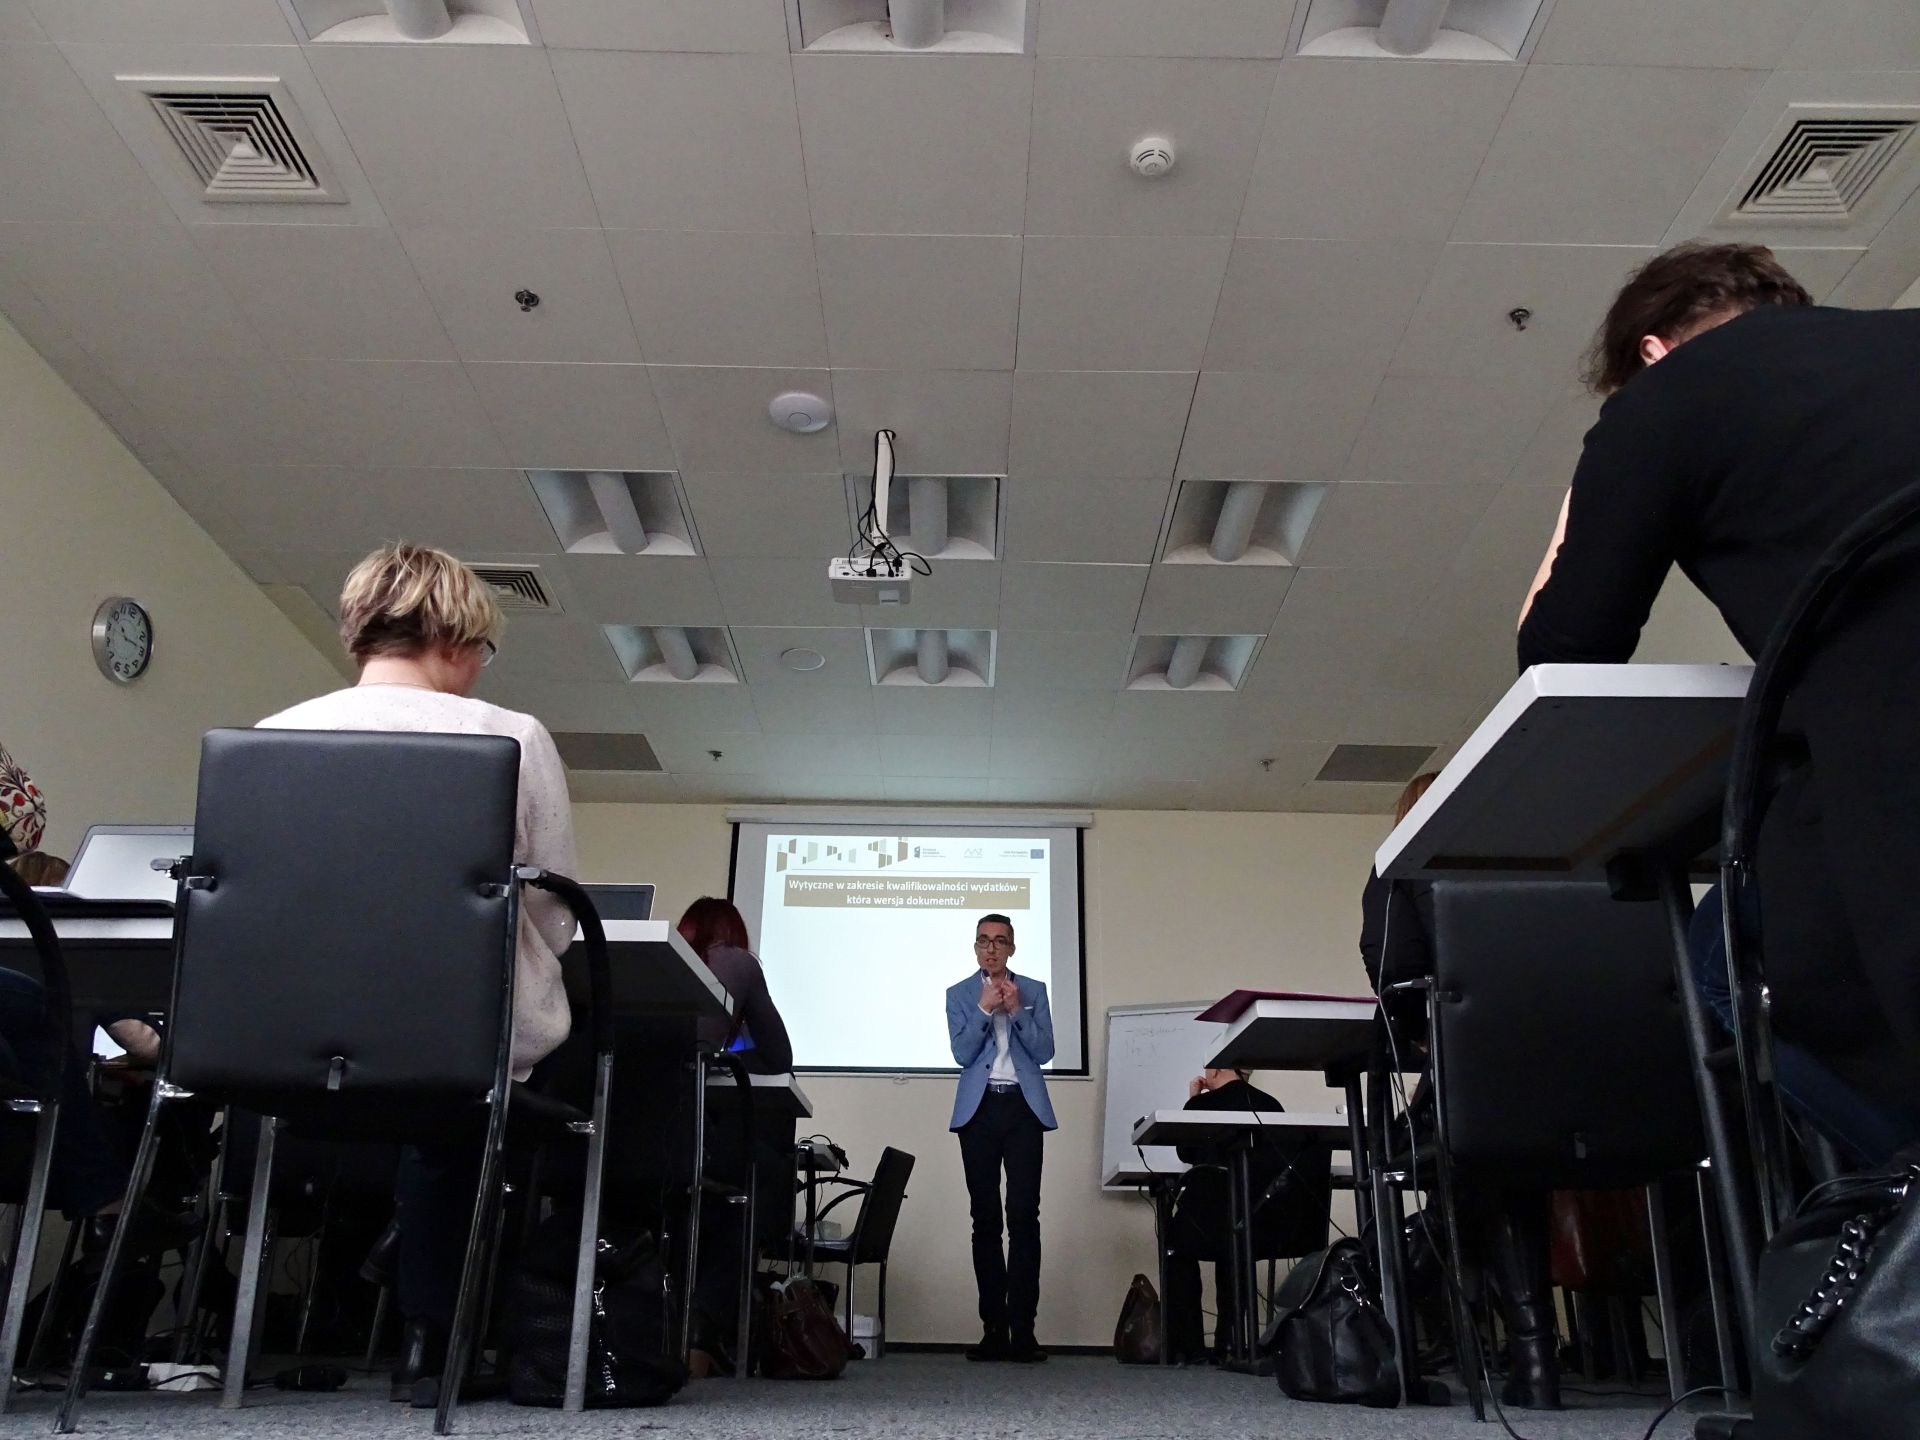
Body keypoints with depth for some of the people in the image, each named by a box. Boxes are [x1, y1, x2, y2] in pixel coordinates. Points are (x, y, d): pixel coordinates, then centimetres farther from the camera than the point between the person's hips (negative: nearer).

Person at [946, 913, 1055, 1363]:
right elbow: (962, 1054, -3)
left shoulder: (1034, 991, 9)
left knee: (1024, 1215, -9)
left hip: (1023, 1109, -1)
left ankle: (1023, 1331, -8)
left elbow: (1044, 1052, 1)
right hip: (979, 1110, 1)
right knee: (985, 1218, 2)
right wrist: (985, 1009, -12)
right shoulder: (959, 995, 9)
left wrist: (1016, 1010, -10)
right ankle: (994, 1330, 6)